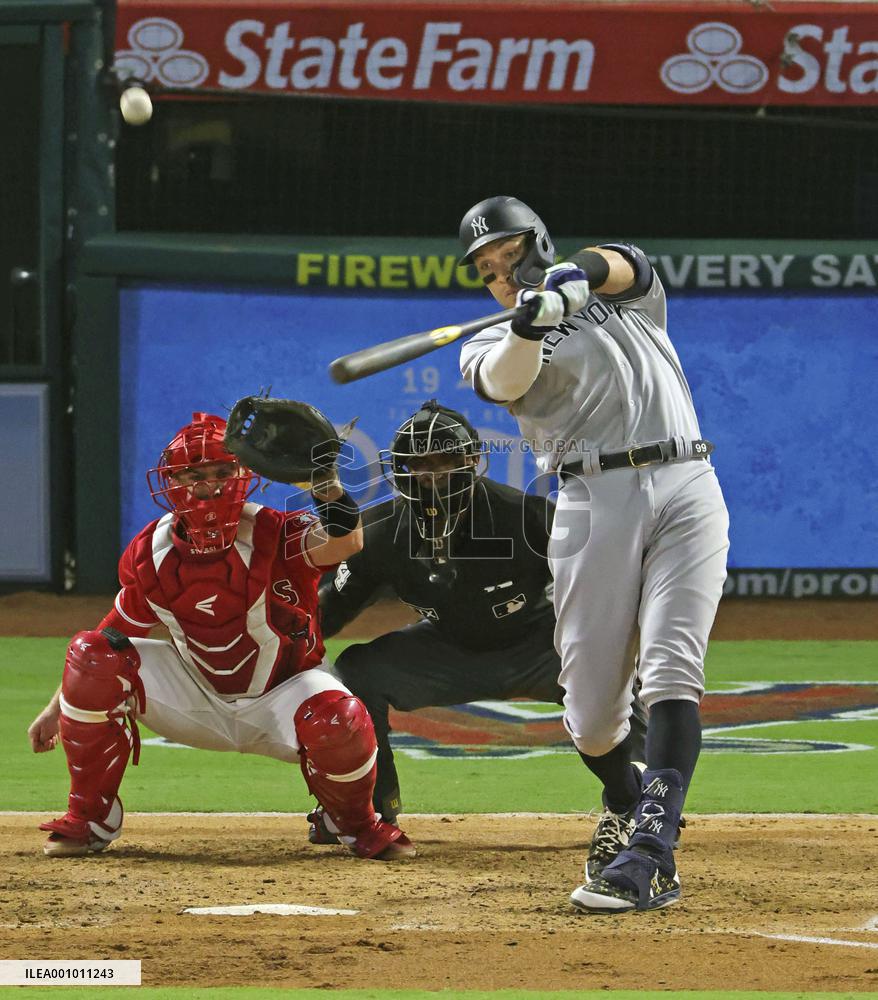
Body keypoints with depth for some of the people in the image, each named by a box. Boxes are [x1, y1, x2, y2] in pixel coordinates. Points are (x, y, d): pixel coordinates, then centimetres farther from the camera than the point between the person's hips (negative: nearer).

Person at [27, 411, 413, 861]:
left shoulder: (274, 536, -23)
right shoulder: (151, 554, -10)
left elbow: (346, 543, -45)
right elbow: (114, 636, 5)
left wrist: (326, 482, -62)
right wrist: (57, 708, 5)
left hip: (278, 700, -3)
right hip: (197, 701, 3)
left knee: (337, 722, -38)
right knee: (91, 655, -18)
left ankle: (357, 823, 0)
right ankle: (88, 820, -3)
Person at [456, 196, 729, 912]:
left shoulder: (626, 299, 19)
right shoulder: (492, 347, 14)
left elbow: (625, 265, -6)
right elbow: (505, 382, -11)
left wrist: (580, 273, -28)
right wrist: (530, 322, -32)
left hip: (687, 489, -1)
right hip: (595, 500, 1)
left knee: (671, 673, -17)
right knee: (591, 704, -3)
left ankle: (651, 853, -27)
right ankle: (630, 807, 29)